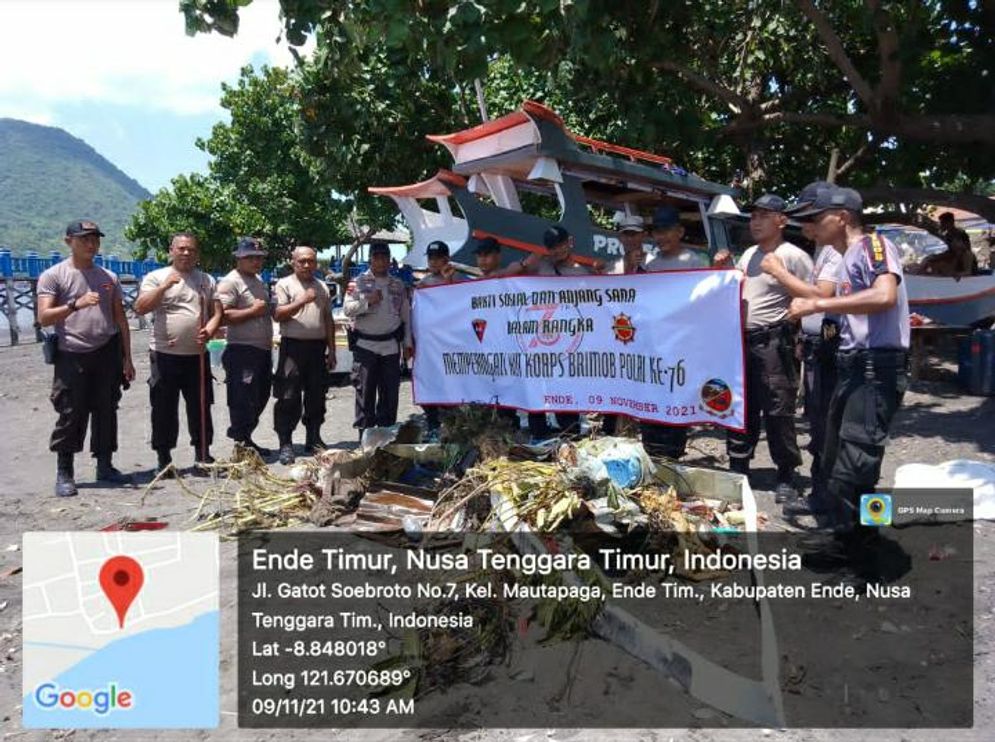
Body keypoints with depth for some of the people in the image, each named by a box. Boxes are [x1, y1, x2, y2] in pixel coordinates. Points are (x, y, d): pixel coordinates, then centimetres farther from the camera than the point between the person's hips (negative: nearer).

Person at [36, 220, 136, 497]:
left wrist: (127, 358, 9)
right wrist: (75, 304, -25)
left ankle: (105, 466, 19)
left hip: (107, 354, 4)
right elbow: (43, 318, -9)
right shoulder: (53, 276, 0)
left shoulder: (108, 277, 12)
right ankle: (64, 474, 9)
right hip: (72, 356, -3)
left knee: (106, 412, 8)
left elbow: (120, 319, 13)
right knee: (71, 415, -2)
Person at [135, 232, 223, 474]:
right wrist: (164, 286, -20)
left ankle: (203, 454, 21)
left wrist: (209, 331, -11)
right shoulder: (156, 277, 2)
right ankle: (164, 458, 14)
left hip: (197, 355, 3)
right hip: (165, 355, -3)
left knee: (201, 408, 9)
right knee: (164, 409, 3)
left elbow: (217, 312, 8)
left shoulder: (207, 280, 12)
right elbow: (140, 308, -10)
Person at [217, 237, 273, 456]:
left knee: (260, 399, 16)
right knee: (243, 402, -4)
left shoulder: (258, 280, 18)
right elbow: (222, 315, -21)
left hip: (263, 350, 9)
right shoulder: (230, 282, -10)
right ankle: (242, 444, 5)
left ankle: (245, 437, 29)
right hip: (242, 351, -9)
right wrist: (253, 311, -19)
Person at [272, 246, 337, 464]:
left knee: (316, 397, 10)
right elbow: (278, 315, -9)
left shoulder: (322, 288, 15)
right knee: (289, 397, -5)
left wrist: (331, 349, 11)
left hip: (317, 346, 5)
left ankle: (314, 440, 21)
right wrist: (303, 301, -19)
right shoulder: (284, 284, 1)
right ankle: (285, 444, 1)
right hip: (293, 346, -5)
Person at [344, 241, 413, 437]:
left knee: (390, 392, 6)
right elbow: (347, 309, -4)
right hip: (365, 345, -3)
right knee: (365, 392, 0)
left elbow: (406, 315, 14)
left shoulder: (398, 285, 13)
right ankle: (365, 435, 7)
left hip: (391, 345, 3)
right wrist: (368, 302, -17)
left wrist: (408, 343, 9)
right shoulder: (358, 282, 4)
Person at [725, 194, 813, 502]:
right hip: (742, 339, 8)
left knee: (777, 411, -4)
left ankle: (786, 477, 8)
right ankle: (738, 469, 24)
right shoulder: (748, 254, 16)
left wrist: (780, 272, -18)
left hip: (773, 342, -7)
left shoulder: (793, 255, -7)